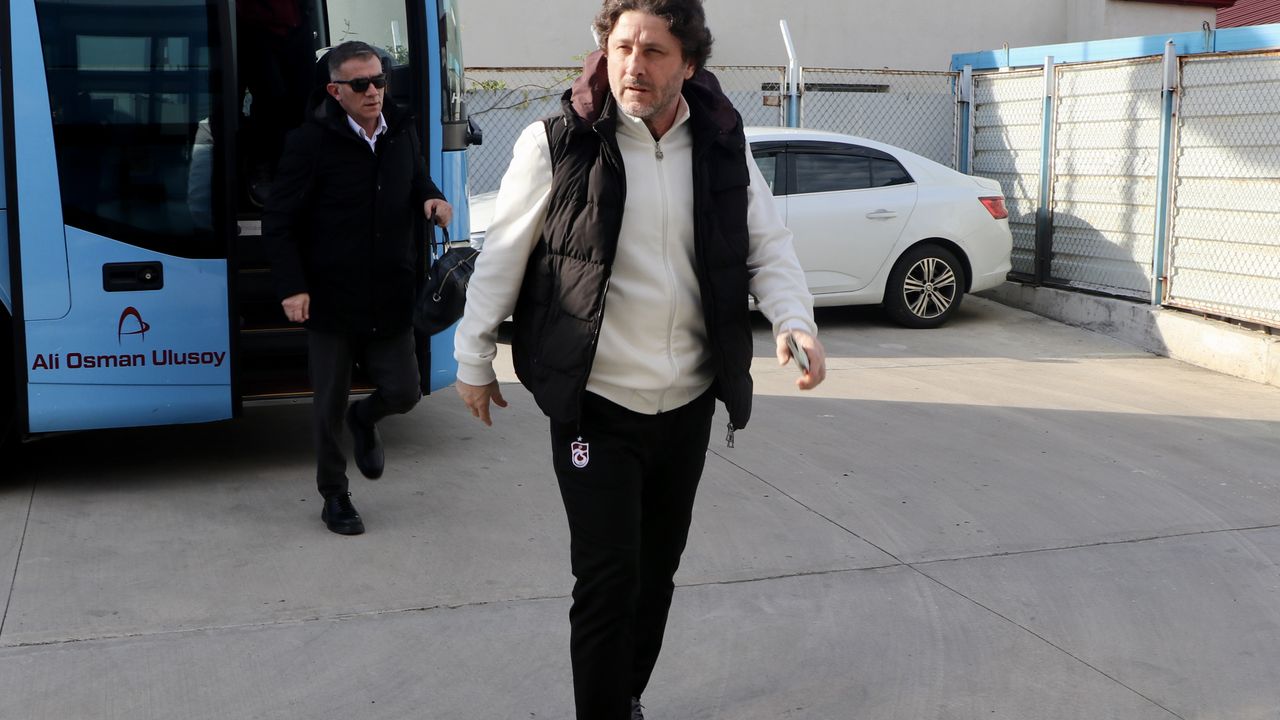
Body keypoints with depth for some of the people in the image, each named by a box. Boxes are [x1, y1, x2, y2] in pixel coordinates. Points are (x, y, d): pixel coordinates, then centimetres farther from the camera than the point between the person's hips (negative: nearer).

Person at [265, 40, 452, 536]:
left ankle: (365, 421, 42)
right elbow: (278, 222, -9)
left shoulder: (402, 131, 3)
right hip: (331, 299, -4)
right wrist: (291, 287, -17)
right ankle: (334, 496, 27)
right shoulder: (310, 142, -12)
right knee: (330, 405, 8)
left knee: (403, 392, 5)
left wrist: (431, 198, -3)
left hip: (390, 297, 4)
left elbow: (416, 179, 22)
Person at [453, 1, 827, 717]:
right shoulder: (557, 145, -10)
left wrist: (795, 319, -15)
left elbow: (769, 246, 4)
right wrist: (475, 358, 3)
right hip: (596, 408, -4)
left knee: (657, 572, 16)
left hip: (689, 404, 4)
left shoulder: (723, 146, 0)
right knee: (608, 578, -7)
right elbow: (503, 256, -2)